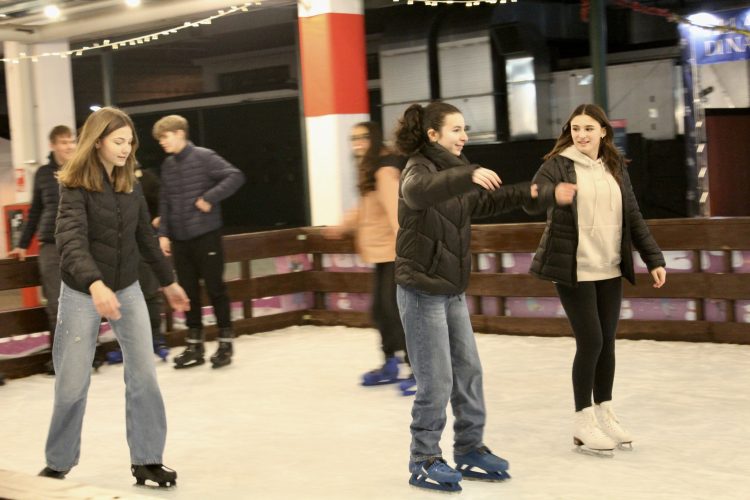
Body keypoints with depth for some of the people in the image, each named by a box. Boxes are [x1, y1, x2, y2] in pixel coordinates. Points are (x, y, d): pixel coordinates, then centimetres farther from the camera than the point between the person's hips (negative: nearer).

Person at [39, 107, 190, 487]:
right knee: (72, 384, 3)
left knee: (144, 376, 0)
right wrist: (95, 284, -46)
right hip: (82, 294, -5)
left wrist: (168, 281, 21)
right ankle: (57, 465, 20)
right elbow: (71, 240, -30)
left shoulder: (130, 185, 2)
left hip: (127, 289, 5)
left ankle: (146, 461, 11)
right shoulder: (75, 186, -16)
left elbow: (145, 237, 14)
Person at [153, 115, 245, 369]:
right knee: (188, 291, 8)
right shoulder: (167, 165, 9)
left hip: (206, 234, -6)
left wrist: (209, 197, -21)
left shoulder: (204, 157, -9)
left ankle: (225, 342, 11)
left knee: (215, 288, 0)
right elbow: (165, 201, 13)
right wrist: (163, 233, 5)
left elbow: (236, 176, -17)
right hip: (179, 238, 6)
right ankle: (194, 345, 17)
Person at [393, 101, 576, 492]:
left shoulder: (452, 172, 13)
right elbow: (421, 192, -39)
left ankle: (469, 450, 23)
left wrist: (535, 194, 17)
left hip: (452, 290, 9)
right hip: (422, 290, -9)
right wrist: (469, 175, -53)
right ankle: (424, 460, 9)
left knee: (468, 370, 11)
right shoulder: (419, 170, -14)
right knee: (436, 379, -5)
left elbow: (486, 202, 26)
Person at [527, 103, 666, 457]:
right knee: (590, 342, -6)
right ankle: (583, 423, 7)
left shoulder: (615, 167, 9)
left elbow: (633, 218, 12)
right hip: (574, 271, -5)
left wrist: (653, 259, 8)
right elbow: (533, 201, -21)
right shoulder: (558, 164, -6)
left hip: (610, 271, 5)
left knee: (607, 342, 9)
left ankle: (605, 415, 23)